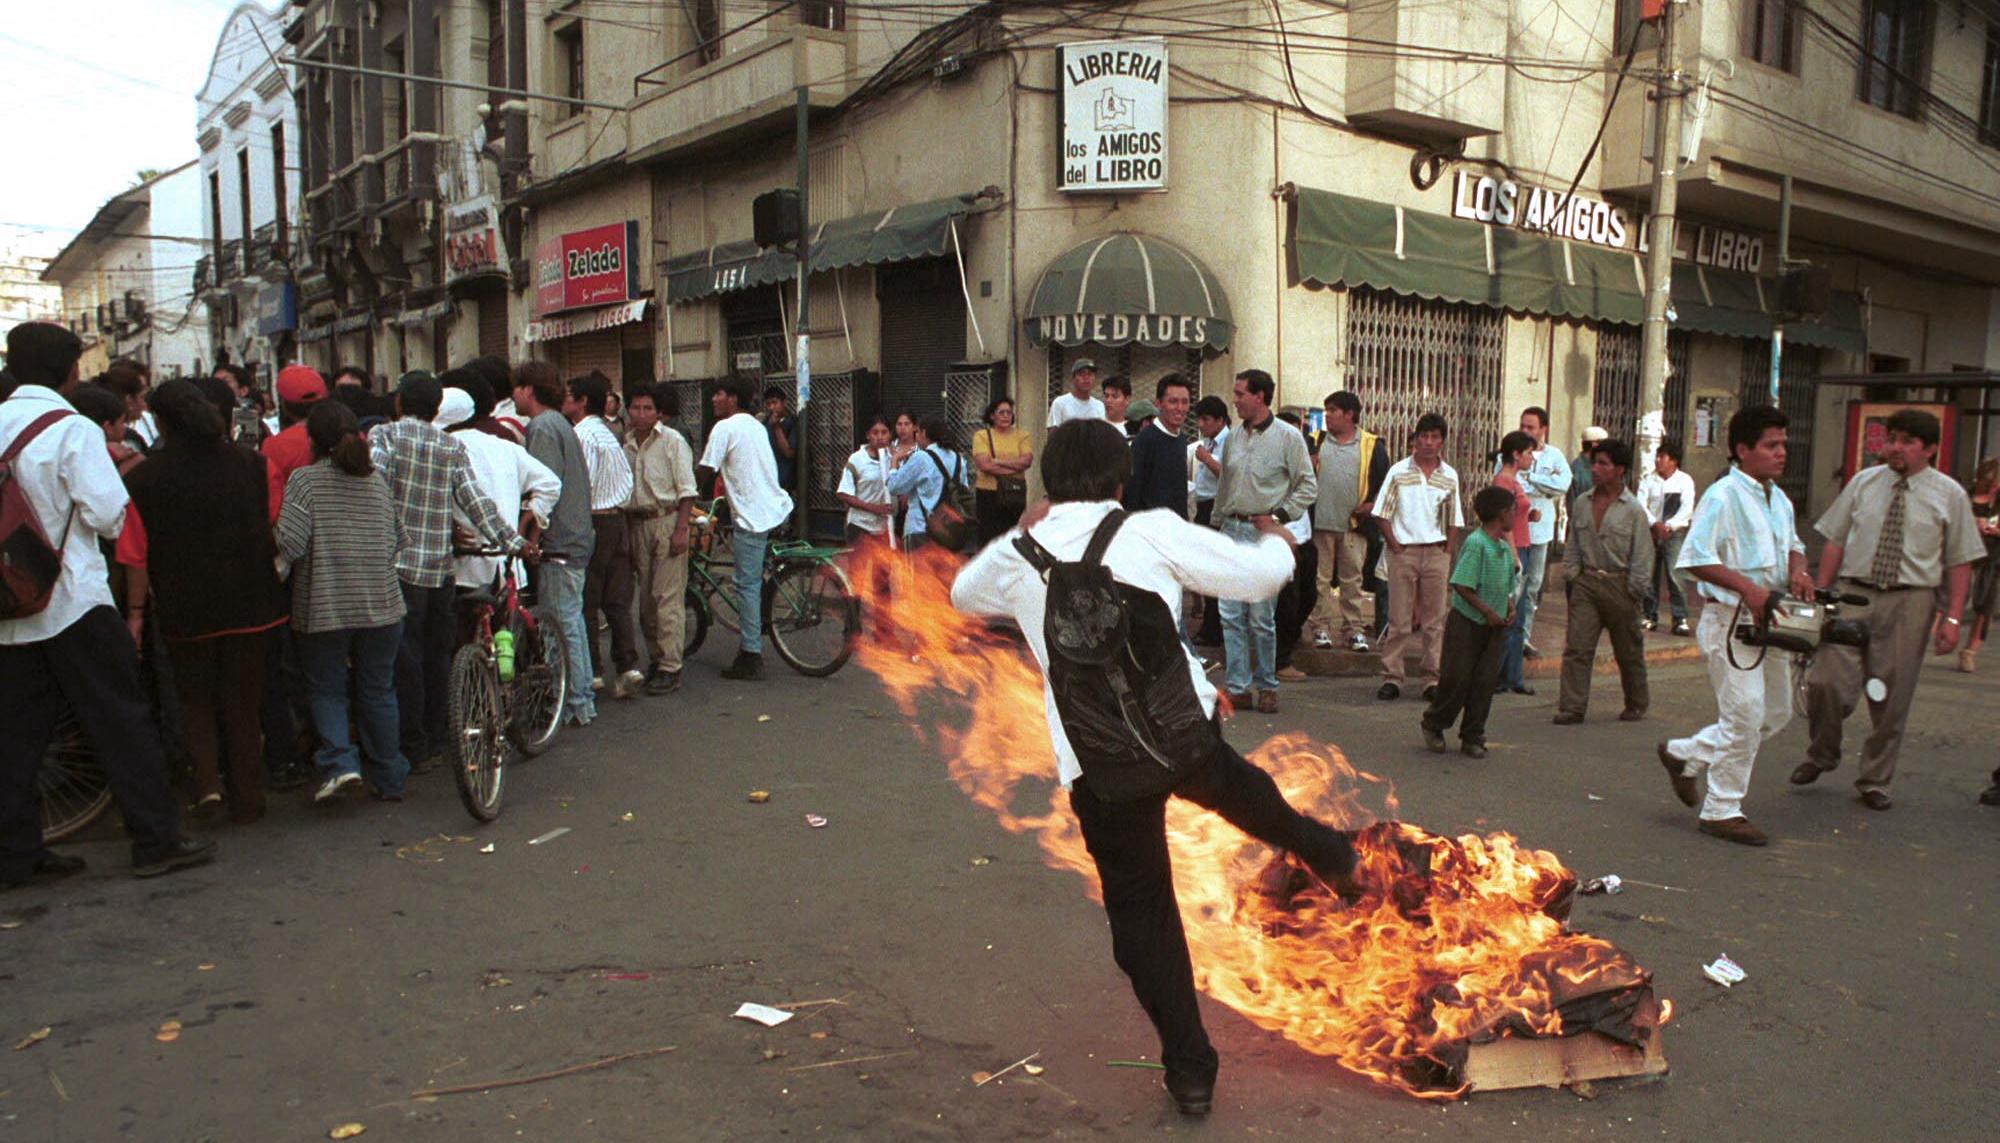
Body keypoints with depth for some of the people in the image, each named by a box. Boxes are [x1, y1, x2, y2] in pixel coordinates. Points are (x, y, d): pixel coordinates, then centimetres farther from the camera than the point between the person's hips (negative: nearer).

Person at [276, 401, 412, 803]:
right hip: (382, 606, 3)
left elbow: (289, 544, -14)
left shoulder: (305, 480, -7)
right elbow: (399, 540, 10)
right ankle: (390, 779, 18)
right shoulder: (377, 481, 6)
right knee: (378, 691, 12)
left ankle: (339, 762, -7)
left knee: (326, 689, 12)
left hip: (324, 609, -3)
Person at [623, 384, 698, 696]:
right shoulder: (625, 443, 9)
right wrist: (625, 530, 13)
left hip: (666, 520, -6)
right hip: (636, 525, 6)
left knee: (667, 597, -8)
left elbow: (686, 490, -8)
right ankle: (654, 659, 23)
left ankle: (670, 668, -5)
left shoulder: (672, 440, -6)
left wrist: (681, 530, -15)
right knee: (645, 597, 11)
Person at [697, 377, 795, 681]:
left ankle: (750, 658, -2)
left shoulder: (725, 428, -8)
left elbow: (705, 473, -8)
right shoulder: (756, 426, 19)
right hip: (779, 509, 9)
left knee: (747, 585, -4)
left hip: (753, 516, -8)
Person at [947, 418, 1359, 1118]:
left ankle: (1190, 1068, 23)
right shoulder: (1151, 531, -1)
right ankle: (1327, 854, 56)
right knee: (1235, 786, 33)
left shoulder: (1018, 554, 6)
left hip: (1095, 763, 1)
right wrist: (1276, 540, 28)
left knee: (1140, 911, 14)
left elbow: (964, 593, 28)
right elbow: (1259, 576, 6)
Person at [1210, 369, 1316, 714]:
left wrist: (1278, 516, -12)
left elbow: (1307, 486, -3)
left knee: (1262, 618, -1)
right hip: (1231, 530, 5)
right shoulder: (1235, 437, 13)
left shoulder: (1287, 436, -4)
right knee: (1230, 615, 2)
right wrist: (1217, 526, 16)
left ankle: (1267, 687, 13)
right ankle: (1237, 687, 8)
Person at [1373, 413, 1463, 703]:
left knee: (1435, 619, 4)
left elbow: (1454, 520, 12)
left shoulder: (1450, 476, 7)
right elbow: (1383, 513, 0)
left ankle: (1433, 680, 10)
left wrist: (1447, 553, 2)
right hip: (1404, 551, -2)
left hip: (1436, 552, 2)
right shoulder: (1398, 471, 0)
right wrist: (1395, 546, -6)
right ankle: (1392, 678, 5)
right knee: (1399, 619, -1)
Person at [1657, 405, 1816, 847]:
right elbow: (1696, 557, -19)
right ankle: (1722, 811, 6)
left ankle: (1685, 753, 29)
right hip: (1731, 620, -9)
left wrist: (1796, 570, 5)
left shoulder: (1779, 498, 14)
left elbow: (1792, 544, 27)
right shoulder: (1723, 496, -13)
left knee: (1777, 712, 15)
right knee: (1745, 714, -7)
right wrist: (1747, 587, -25)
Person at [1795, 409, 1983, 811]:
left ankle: (1875, 781, 22)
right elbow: (1835, 541, 9)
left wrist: (1953, 618, -3)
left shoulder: (1950, 495, 3)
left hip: (1910, 601, 0)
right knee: (1826, 682, -10)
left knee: (1892, 695, 6)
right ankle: (1821, 755, 17)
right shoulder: (1863, 483, 7)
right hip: (1853, 594, 0)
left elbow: (1960, 562, 3)